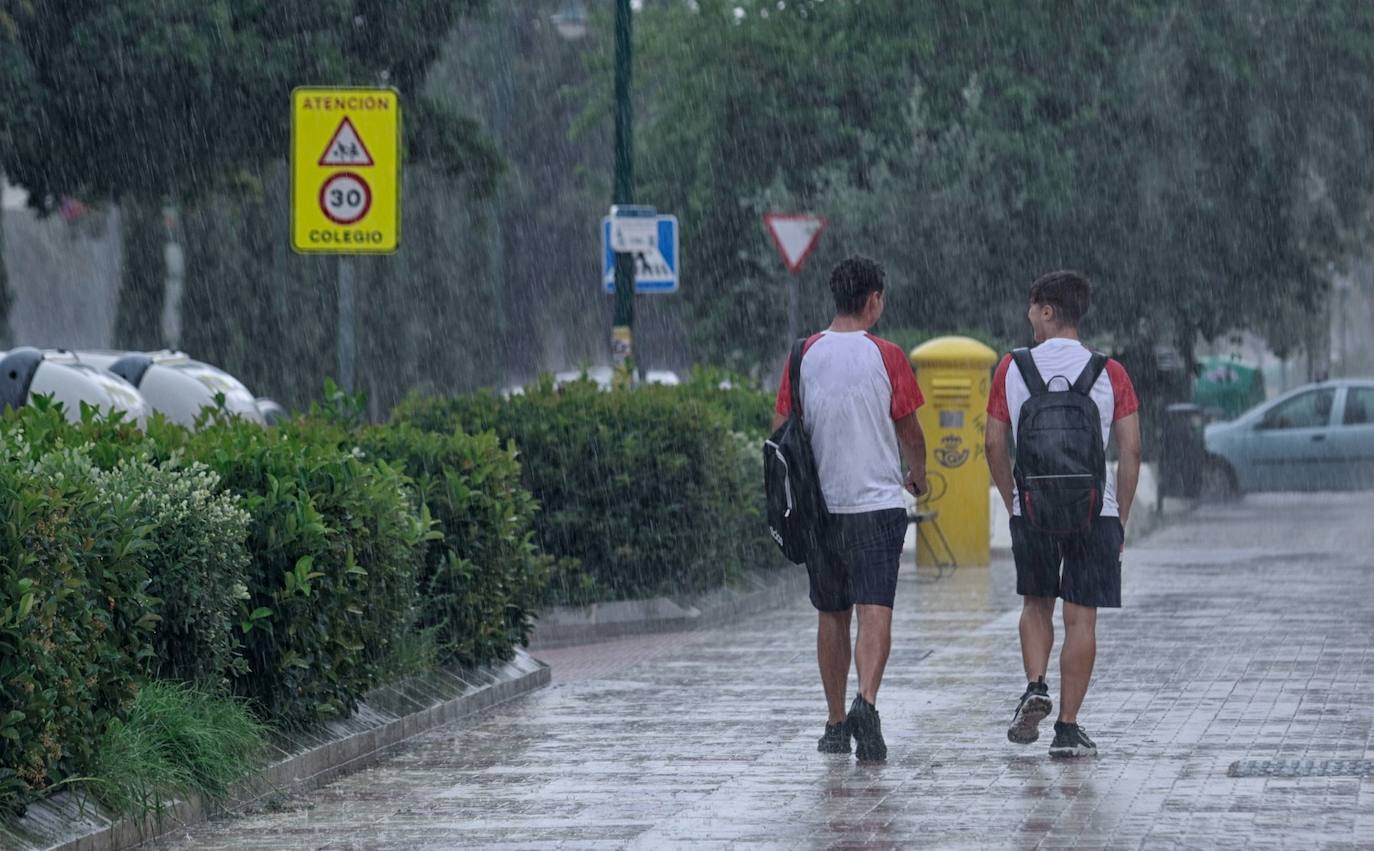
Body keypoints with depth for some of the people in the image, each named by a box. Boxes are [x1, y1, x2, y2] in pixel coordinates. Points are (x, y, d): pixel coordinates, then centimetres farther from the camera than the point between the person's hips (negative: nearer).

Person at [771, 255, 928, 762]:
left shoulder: (804, 356, 2)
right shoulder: (886, 358, -5)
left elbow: (781, 431, 6)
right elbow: (910, 433, 3)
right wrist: (918, 477, 23)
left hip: (819, 506, 3)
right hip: (877, 502, -3)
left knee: (831, 616, 13)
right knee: (875, 612, -8)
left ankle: (836, 723, 18)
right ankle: (866, 702, -29)